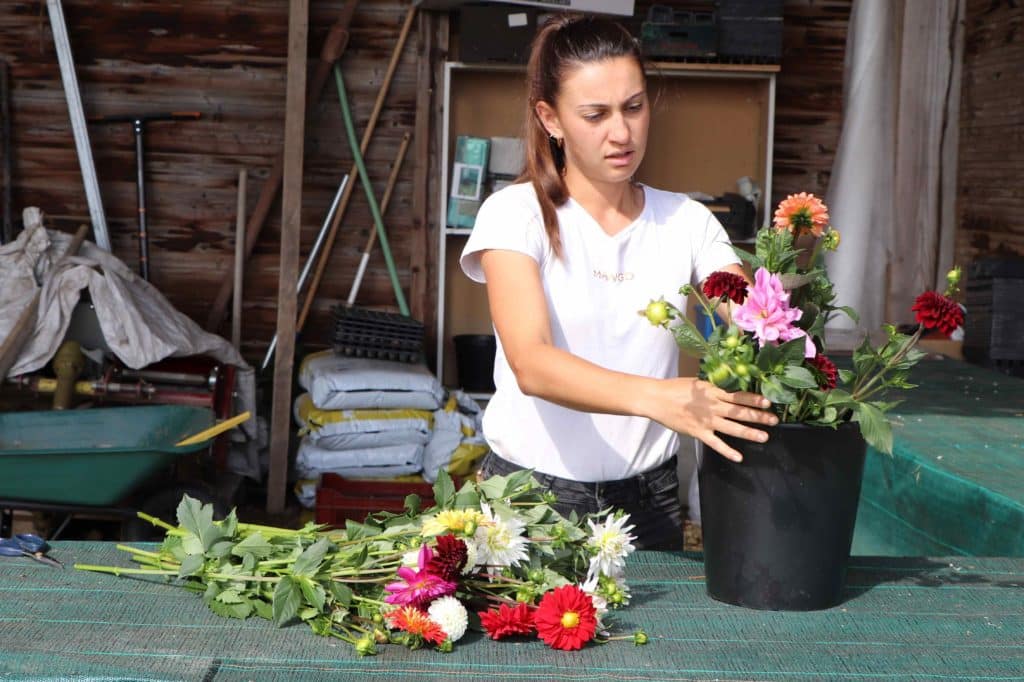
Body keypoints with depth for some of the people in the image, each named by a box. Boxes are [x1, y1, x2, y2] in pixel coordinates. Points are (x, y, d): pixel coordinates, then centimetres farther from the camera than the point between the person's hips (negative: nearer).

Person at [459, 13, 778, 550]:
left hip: (647, 499, 3)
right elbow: (531, 364, -25)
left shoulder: (687, 222, 2)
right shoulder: (516, 215, -10)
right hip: (533, 493, -3)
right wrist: (659, 398, -41)